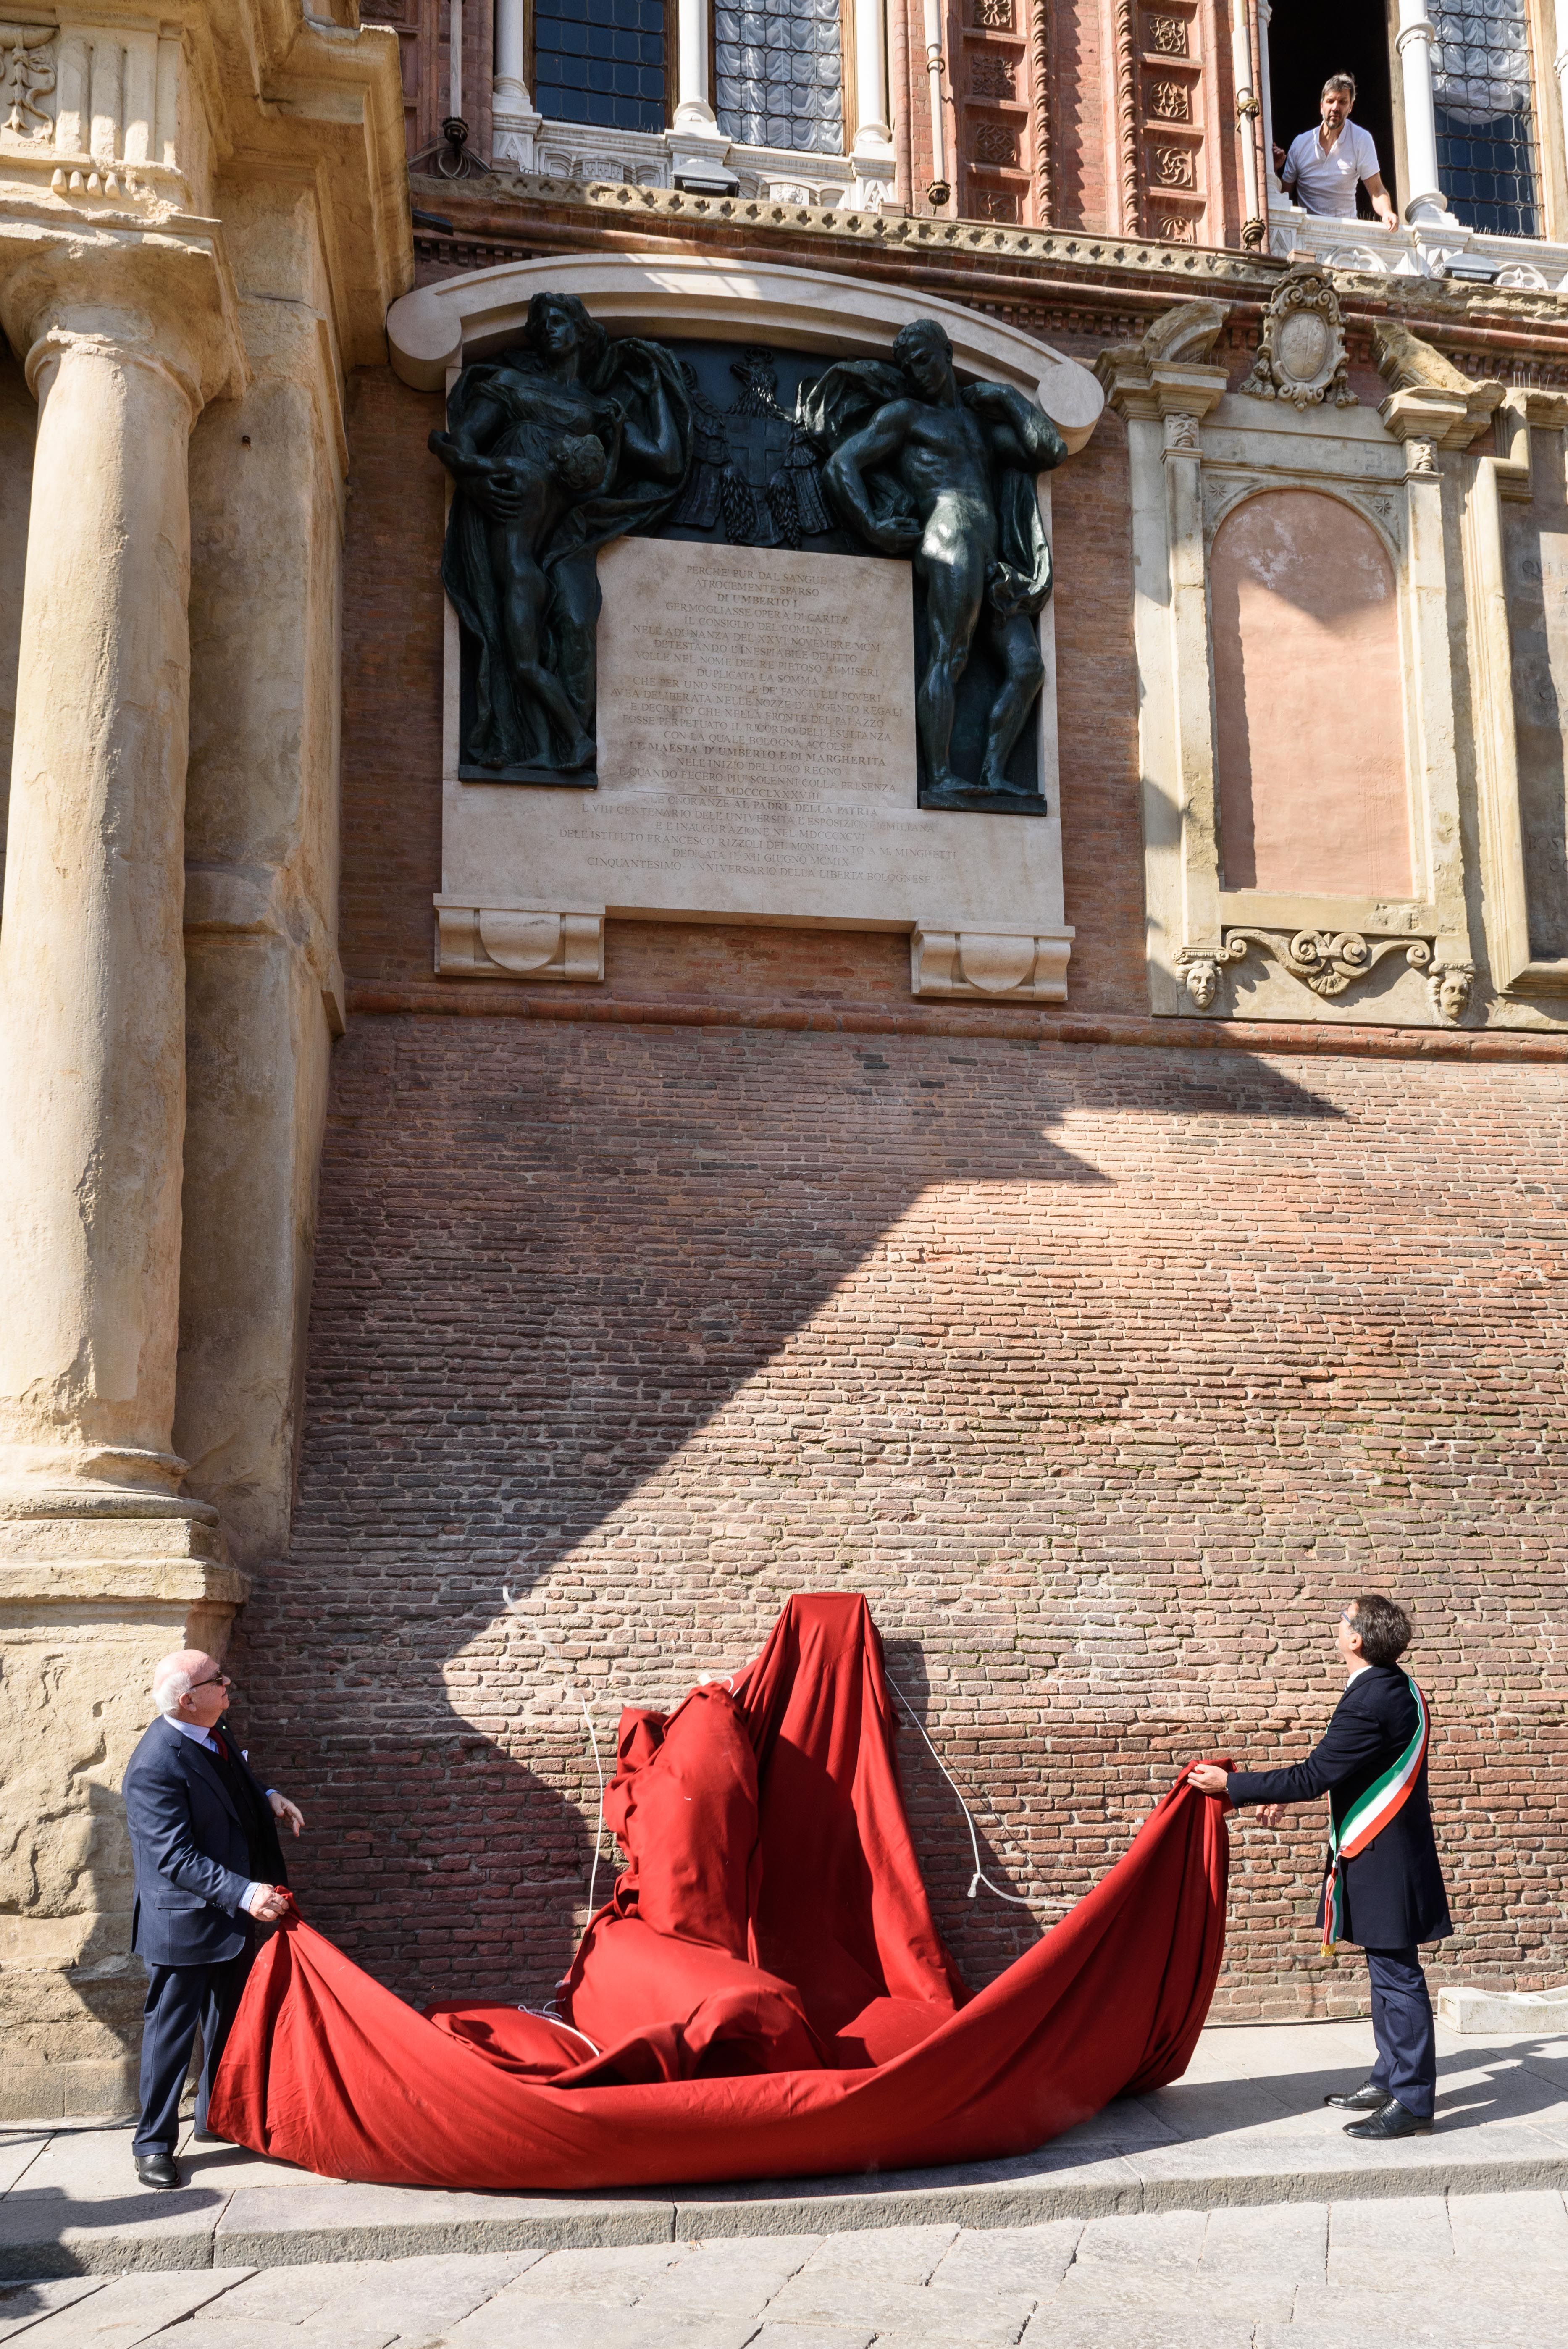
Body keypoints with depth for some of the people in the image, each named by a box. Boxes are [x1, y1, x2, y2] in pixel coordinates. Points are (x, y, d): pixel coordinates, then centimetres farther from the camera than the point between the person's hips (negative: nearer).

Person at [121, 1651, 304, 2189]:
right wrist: (244, 1893, -33)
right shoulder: (155, 1767, -28)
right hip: (184, 1922, -9)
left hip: (231, 1915, 9)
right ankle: (154, 2143, 19)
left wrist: (267, 1797, 3)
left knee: (227, 2021, 22)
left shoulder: (208, 1733, -1)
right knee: (171, 2032, 5)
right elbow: (177, 1858, -29)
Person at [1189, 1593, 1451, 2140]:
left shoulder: (1369, 1704, -24)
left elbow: (1313, 1777, -21)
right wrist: (1285, 1794, 22)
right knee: (1388, 1971, 18)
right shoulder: (1392, 1687, 8)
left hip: (1383, 1862, -10)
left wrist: (1231, 1784, -13)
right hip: (1385, 1854, 10)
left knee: (1396, 1975, -4)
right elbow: (1335, 1769, 20)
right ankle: (1391, 2079, 29)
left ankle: (1412, 2102, 2)